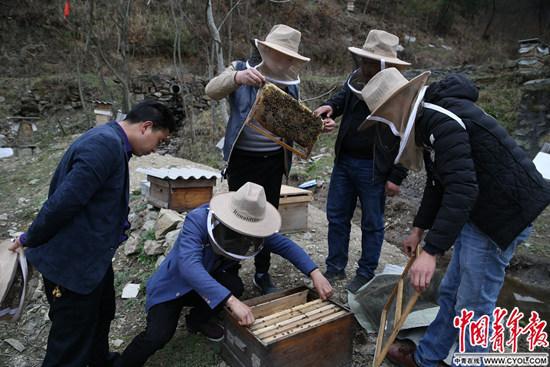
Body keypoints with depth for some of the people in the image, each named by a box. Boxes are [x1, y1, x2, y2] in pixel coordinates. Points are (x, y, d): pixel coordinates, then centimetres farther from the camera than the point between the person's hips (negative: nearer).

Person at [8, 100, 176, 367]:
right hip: (71, 262, -10)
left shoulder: (110, 141, 8)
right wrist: (30, 240, -12)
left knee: (102, 315, 28)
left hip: (93, 256, 10)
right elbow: (62, 203, -27)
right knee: (72, 342, 9)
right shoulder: (105, 145, -27)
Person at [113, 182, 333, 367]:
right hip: (171, 287, -5)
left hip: (208, 282, 5)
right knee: (158, 336, -28)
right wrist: (232, 301, -56)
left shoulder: (252, 228, -17)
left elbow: (284, 244, -10)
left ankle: (197, 320, 7)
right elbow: (190, 267, -47)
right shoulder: (197, 220, -34)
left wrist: (314, 273, -24)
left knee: (233, 286, -25)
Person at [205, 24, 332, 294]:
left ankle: (262, 273, 29)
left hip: (274, 160, 4)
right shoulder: (241, 69, -5)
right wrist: (237, 77, -41)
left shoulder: (291, 83, 5)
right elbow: (211, 90, -22)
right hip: (243, 159, -3)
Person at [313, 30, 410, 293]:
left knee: (372, 224, 11)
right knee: (336, 216, 15)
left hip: (373, 169, -6)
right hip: (344, 160, 6)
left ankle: (366, 274, 30)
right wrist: (330, 106, -3)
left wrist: (396, 177, -13)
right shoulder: (355, 79, -1)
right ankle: (335, 268, 33)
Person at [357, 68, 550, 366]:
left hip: (505, 212, -10)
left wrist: (431, 251, -32)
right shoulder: (427, 120, 10)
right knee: (450, 292, 18)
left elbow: (462, 190, -31)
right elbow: (438, 183, 17)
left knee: (473, 305, 1)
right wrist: (418, 229, 20)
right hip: (478, 210, 10)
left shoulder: (443, 121, -23)